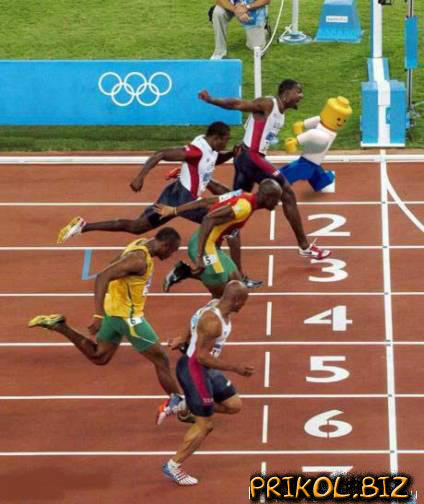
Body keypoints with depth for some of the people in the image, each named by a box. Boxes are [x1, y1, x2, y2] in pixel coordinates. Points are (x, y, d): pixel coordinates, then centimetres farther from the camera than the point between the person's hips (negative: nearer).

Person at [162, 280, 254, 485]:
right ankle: (173, 466, 14)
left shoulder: (218, 306, 0)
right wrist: (235, 368, -27)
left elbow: (199, 328, 18)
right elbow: (202, 356, -28)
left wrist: (184, 340, 34)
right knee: (204, 424, -1)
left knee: (234, 405, 14)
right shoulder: (212, 321, -29)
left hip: (205, 368, 10)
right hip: (193, 369, -10)